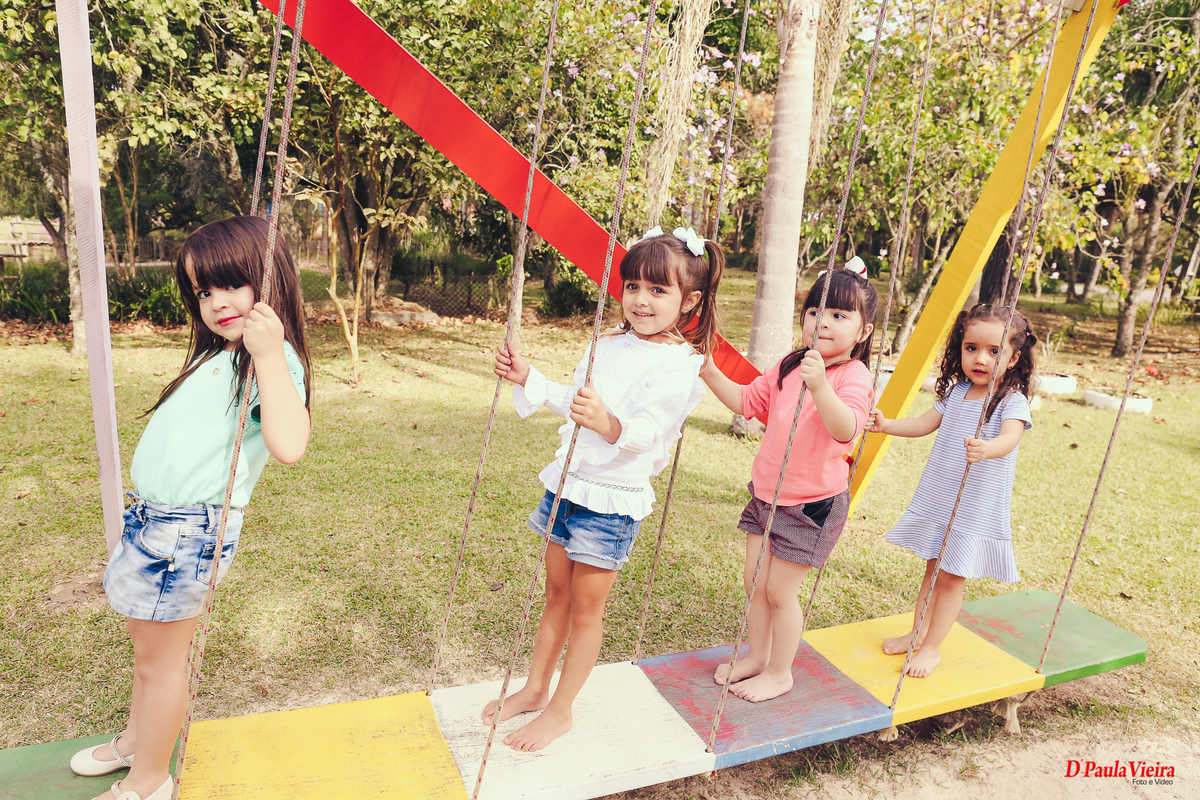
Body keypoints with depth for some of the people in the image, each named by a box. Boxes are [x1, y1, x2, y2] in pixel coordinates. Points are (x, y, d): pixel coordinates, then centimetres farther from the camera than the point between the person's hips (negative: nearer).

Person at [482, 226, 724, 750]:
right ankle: (535, 688, 36)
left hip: (614, 498, -7)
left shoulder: (680, 364, -16)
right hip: (568, 481, 7)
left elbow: (646, 432, -28)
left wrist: (610, 423, -47)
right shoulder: (610, 344, 7)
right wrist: (528, 378, 8)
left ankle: (560, 710, 26)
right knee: (555, 593, 19)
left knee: (586, 607, 8)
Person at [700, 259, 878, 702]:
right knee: (755, 581, 15)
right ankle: (757, 656, 37)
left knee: (779, 591, 3)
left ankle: (779, 673, 26)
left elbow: (846, 429, -37)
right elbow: (746, 401, 14)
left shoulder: (854, 377, -19)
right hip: (767, 493, 7)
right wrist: (711, 374, 3)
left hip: (812, 503, -7)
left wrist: (819, 386, -52)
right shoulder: (790, 367, 3)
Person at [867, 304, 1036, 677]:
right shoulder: (956, 392, 3)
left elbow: (1009, 439, -31)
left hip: (976, 509, -5)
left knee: (951, 576, 3)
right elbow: (925, 423, 7)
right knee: (933, 567, 17)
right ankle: (917, 632, 31)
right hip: (937, 500, 5)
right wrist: (888, 424, -9)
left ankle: (932, 647, 18)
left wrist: (986, 449, -53)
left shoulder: (1012, 401, -15)